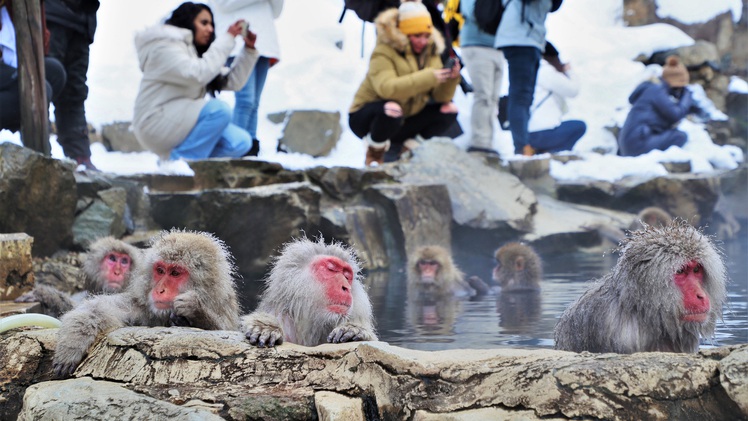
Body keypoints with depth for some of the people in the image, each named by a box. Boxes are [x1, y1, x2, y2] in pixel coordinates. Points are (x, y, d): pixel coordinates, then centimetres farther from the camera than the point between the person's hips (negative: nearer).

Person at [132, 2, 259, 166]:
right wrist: (227, 38, -20)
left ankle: (177, 159, 1)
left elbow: (232, 82, 11)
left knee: (240, 143, -9)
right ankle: (178, 162, -18)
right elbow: (198, 75, -25)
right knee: (219, 109, -28)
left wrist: (249, 49, 1)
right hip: (156, 125, -9)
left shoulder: (195, 52, 16)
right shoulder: (164, 46, -10)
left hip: (182, 124, 9)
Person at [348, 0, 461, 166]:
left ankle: (398, 145, 5)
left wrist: (451, 79, -28)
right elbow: (386, 88, -39)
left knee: (449, 110, -7)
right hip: (365, 118, -7)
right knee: (392, 109, -39)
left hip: (404, 119, 7)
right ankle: (374, 154, -9)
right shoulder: (383, 52, -19)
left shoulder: (430, 52, 1)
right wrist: (428, 77, -42)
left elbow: (440, 96, -7)